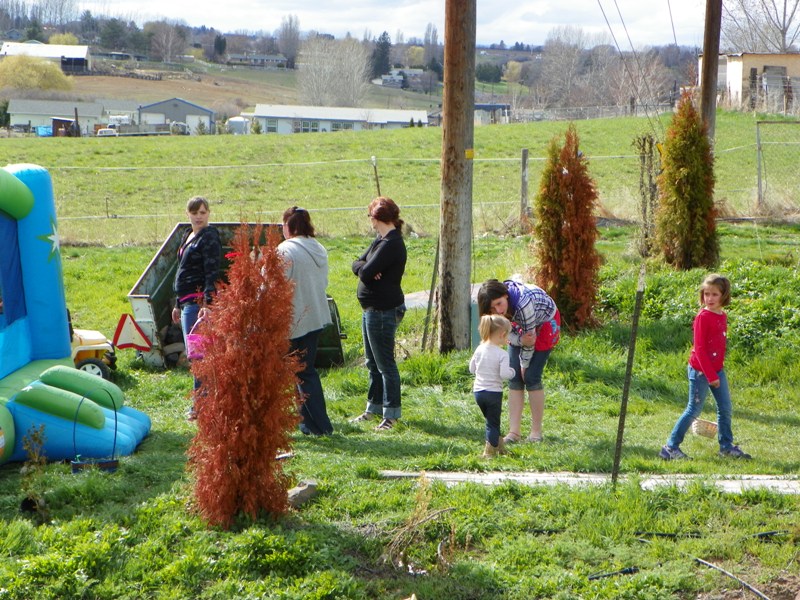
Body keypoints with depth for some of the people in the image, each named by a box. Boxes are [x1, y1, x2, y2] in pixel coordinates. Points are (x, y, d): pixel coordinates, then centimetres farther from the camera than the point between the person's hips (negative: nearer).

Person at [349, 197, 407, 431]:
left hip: (384, 311, -10)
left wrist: (364, 268, -2)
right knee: (373, 363, 18)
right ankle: (374, 407, 29)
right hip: (372, 309, 10)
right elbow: (357, 264, 9)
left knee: (385, 364, -3)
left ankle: (391, 414, 4)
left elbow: (366, 273, -24)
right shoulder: (381, 240, 13)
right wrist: (365, 267, -12)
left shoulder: (391, 244, -19)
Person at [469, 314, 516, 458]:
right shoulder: (502, 354, -16)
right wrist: (512, 371, -3)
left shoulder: (480, 349, 1)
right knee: (493, 423, 7)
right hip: (494, 392, -5)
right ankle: (489, 452, 8)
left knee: (491, 420, 21)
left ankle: (499, 445, 31)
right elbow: (504, 374, -23)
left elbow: (472, 368, 8)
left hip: (478, 391, 6)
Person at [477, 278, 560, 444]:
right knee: (514, 377, -3)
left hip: (545, 323, -6)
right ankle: (514, 432, -1)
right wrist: (520, 340, -33)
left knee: (531, 377, -11)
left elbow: (530, 333, -27)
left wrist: (524, 365, -14)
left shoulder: (523, 302, -39)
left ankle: (536, 432, 0)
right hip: (520, 325, 6)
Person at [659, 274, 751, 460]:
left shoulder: (722, 316, 8)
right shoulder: (703, 317, -15)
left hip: (717, 369, 8)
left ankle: (726, 445, 24)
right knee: (694, 409, -3)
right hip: (700, 370, -8)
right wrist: (711, 375, -19)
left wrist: (717, 372, 13)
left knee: (725, 407, 11)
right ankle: (671, 447, 4)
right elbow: (699, 349, -18)